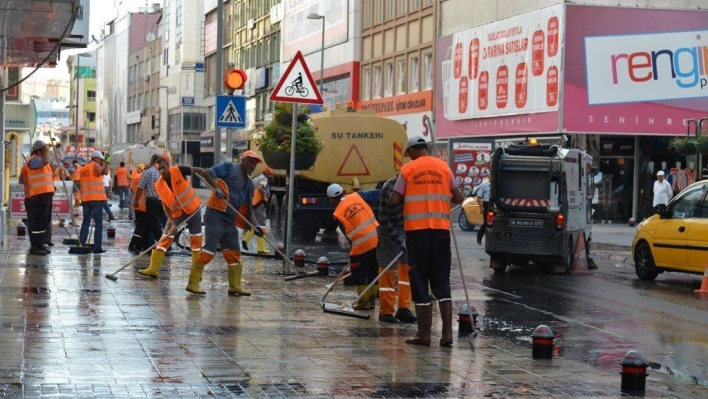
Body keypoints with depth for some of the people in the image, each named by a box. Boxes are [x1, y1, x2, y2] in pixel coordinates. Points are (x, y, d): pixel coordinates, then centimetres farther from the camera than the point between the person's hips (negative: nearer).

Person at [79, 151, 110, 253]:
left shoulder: (84, 168, 17)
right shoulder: (96, 165, -4)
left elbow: (82, 184, 19)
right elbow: (105, 172, -16)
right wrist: (106, 164, 0)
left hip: (85, 198, 7)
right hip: (97, 198, -7)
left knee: (86, 222, 12)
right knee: (98, 223, -3)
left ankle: (81, 244, 8)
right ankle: (97, 247, -7)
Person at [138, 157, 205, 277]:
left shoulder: (178, 171, -21)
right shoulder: (159, 186, -13)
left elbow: (200, 170, -12)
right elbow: (165, 206, -10)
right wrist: (173, 224, -20)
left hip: (193, 209, -2)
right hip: (176, 214, 2)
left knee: (196, 240, 2)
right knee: (164, 239, -3)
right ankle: (153, 269, -1)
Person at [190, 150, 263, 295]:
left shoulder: (249, 184, 18)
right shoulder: (229, 168, -3)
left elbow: (248, 208, 18)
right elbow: (206, 173, -11)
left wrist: (255, 225, 3)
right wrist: (217, 188, -25)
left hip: (230, 220, 8)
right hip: (216, 215, -8)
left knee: (234, 253, 9)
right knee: (209, 250, -13)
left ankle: (234, 286, 18)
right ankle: (192, 283, -9)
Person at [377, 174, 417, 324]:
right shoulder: (389, 188, -23)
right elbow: (384, 219, -22)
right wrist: (398, 240, -25)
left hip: (406, 229, 7)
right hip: (390, 231, -7)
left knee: (407, 268, 7)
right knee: (387, 270, -2)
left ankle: (403, 309, 15)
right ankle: (386, 312, 6)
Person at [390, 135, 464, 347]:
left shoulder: (408, 169, -2)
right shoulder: (444, 167, 5)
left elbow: (394, 200, -6)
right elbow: (458, 198, 4)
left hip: (416, 229, -2)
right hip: (441, 229, 2)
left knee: (420, 282, 5)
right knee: (442, 282, 8)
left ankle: (424, 334, 7)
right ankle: (447, 333, -1)